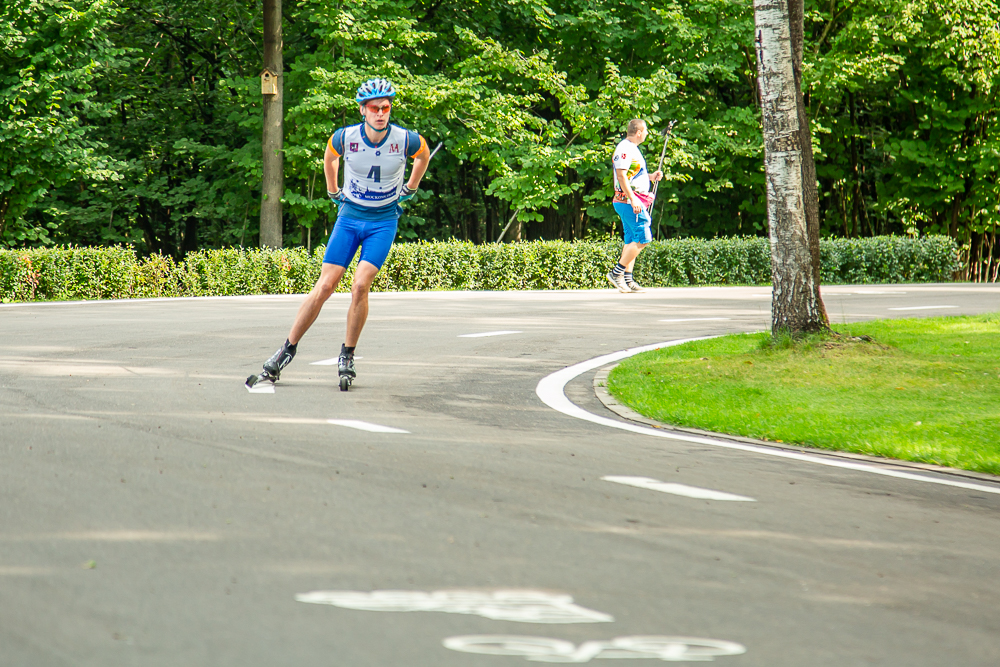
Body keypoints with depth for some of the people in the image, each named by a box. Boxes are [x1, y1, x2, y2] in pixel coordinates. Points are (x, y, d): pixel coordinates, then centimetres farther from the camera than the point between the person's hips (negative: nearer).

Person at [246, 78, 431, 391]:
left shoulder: (407, 140, -14)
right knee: (324, 286, -6)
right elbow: (329, 159, 13)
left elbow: (423, 155, 12)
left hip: (383, 221, -1)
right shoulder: (344, 137, -13)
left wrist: (409, 189, 16)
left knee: (360, 286, -17)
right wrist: (334, 193, 17)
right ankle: (286, 352, 3)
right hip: (349, 216, 1)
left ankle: (347, 357, -1)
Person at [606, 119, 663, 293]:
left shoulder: (632, 148, 20)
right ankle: (617, 272, -12)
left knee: (632, 240, 8)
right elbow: (621, 175, -21)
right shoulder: (625, 148, -13)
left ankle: (627, 279, 7)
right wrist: (633, 199, -25)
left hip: (634, 201, 11)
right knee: (643, 238, -13)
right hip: (629, 200, -11)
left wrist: (650, 177, 16)